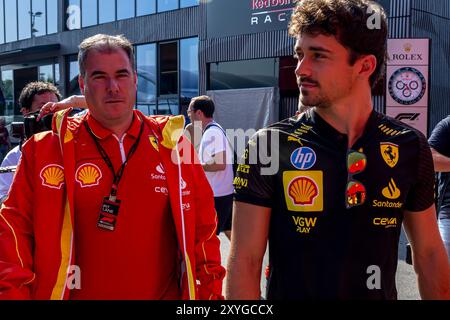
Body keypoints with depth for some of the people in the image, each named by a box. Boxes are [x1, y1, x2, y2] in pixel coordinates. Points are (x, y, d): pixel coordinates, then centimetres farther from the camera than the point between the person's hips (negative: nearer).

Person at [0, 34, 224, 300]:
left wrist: (210, 291, 1)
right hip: (79, 293, -1)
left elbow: (203, 227, 2)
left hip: (165, 293, 2)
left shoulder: (173, 144, -3)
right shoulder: (46, 150, -6)